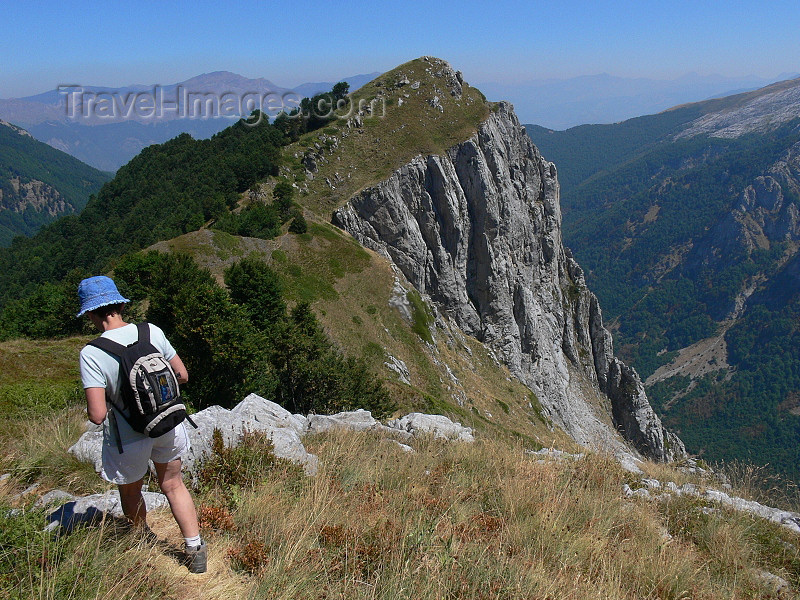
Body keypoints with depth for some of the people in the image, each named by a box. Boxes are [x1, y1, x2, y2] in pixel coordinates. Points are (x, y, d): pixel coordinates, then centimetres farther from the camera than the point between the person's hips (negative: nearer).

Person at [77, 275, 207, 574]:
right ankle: (196, 550, 21)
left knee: (130, 493, 25)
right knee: (173, 485, 22)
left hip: (129, 436, -3)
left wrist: (93, 407, -2)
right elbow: (182, 375, -2)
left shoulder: (91, 354, -22)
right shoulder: (153, 332, -11)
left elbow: (97, 414, -25)